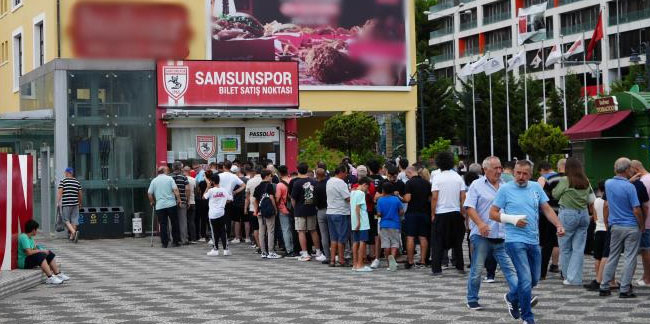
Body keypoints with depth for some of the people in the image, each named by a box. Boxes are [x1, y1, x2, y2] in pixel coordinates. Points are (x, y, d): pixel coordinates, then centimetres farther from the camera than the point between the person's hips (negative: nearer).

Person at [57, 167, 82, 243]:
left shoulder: (63, 181, -1)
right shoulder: (77, 182, 10)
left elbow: (59, 192, -10)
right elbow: (80, 194, 12)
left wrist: (58, 202, -10)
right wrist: (80, 203, 24)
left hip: (66, 204, -3)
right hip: (75, 204, 4)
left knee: (66, 220, 2)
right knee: (74, 220, 8)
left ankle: (73, 232, -19)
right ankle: (71, 236, 10)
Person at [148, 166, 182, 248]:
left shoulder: (154, 181, 7)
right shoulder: (169, 178, 1)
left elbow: (150, 193, 6)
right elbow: (175, 190, -8)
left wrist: (152, 202, 20)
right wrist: (179, 199, -2)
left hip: (160, 206, 2)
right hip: (171, 204, -2)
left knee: (163, 224, 4)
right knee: (174, 223, 8)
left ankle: (164, 243, 2)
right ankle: (175, 241, 9)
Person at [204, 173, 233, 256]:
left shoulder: (211, 190, -11)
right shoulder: (224, 190, 0)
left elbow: (204, 197, 2)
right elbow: (230, 199, 6)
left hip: (213, 214, -3)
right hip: (222, 213, 3)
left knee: (215, 232, 3)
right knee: (223, 231, 8)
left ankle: (215, 249, 5)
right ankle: (225, 249, 7)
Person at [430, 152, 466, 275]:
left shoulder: (437, 178, -7)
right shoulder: (458, 177, 3)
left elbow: (434, 198, -11)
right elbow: (463, 197, 1)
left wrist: (433, 214, -4)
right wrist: (463, 213, 9)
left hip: (441, 214, -3)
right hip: (456, 212, 3)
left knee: (438, 242, 3)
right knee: (457, 241, 13)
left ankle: (436, 268, -1)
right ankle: (460, 267, 15)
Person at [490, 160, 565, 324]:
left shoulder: (536, 187, 8)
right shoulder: (505, 189, -4)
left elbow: (547, 209, 11)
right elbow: (493, 213, -2)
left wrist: (559, 225, -4)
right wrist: (512, 219, -15)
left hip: (534, 241, 6)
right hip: (515, 241, -6)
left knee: (534, 279, 17)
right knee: (526, 280, -11)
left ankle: (512, 299, 42)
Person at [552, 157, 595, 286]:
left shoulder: (565, 180, -10)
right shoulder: (586, 182, 5)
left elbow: (555, 195, 2)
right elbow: (592, 200, 9)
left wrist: (555, 187, 19)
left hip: (568, 214, -5)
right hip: (584, 215, 5)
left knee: (565, 247, 8)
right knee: (579, 248, 5)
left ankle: (568, 277, 13)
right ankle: (575, 278, 4)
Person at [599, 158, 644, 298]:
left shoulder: (608, 184, 0)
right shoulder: (630, 187, -17)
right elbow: (637, 210, -16)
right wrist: (642, 226, -3)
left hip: (615, 227, 5)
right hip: (631, 227, -5)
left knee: (612, 257, 13)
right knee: (630, 258, 1)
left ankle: (604, 287, 12)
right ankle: (624, 289, -1)